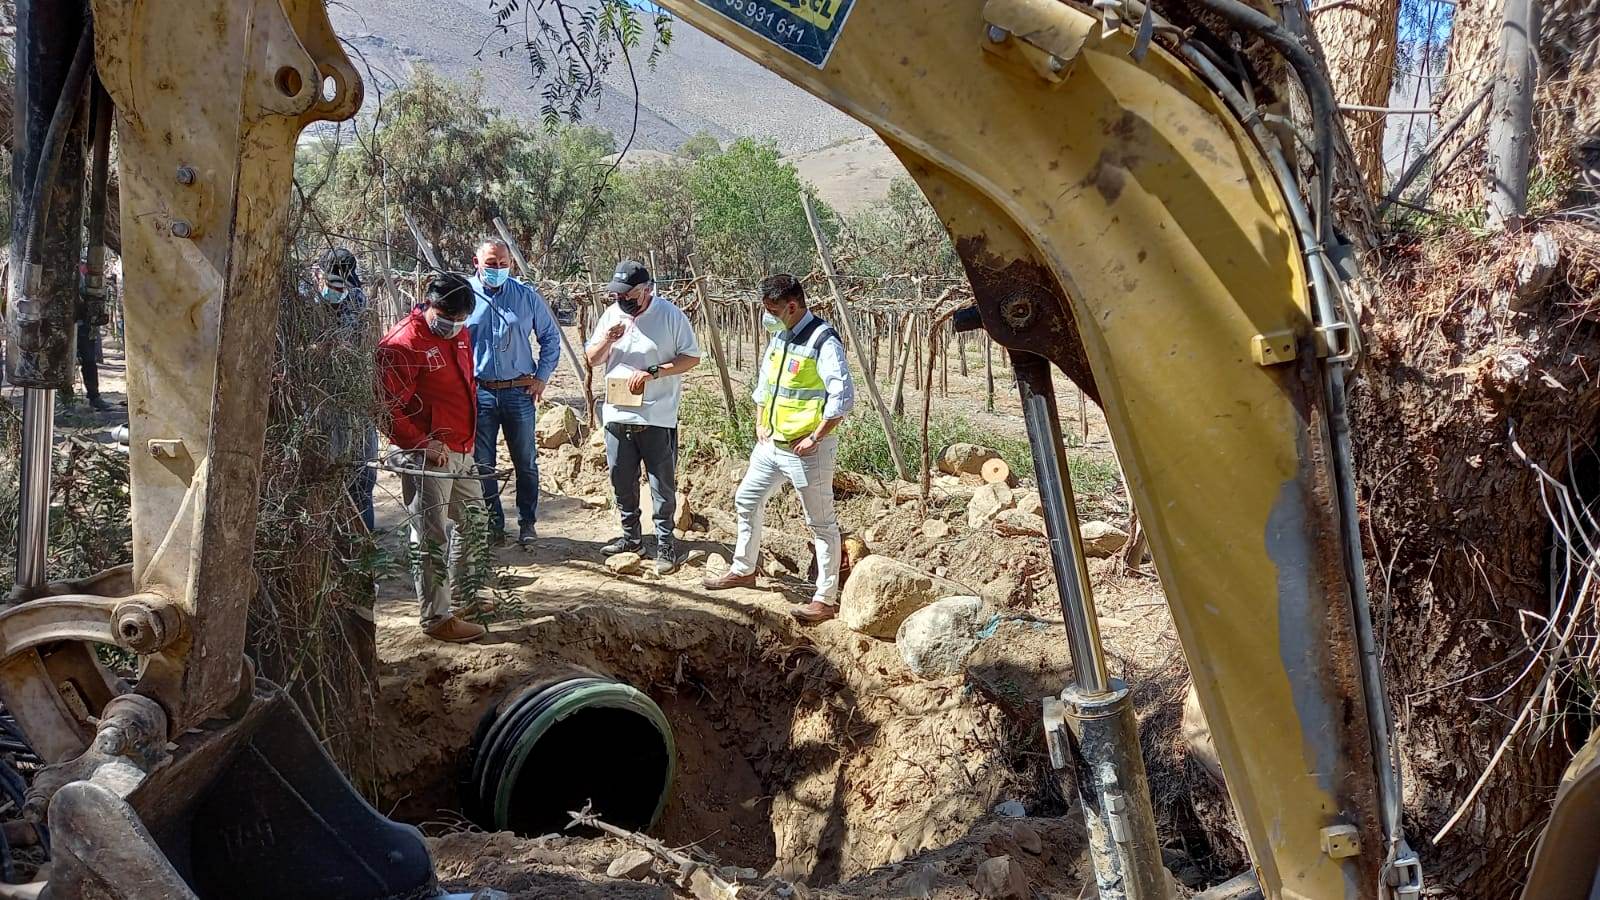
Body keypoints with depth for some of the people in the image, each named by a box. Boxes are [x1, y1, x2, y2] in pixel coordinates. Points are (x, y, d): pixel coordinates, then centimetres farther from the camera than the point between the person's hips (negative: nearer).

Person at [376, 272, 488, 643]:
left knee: (474, 523, 19)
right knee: (431, 539, -2)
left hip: (463, 452, 9)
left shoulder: (459, 335, 11)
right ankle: (436, 617, 8)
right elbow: (387, 410, -18)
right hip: (427, 456, -9)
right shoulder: (402, 344, -16)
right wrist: (423, 444, -20)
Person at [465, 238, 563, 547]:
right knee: (482, 464, 7)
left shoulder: (527, 296, 3)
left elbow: (551, 338, 12)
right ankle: (493, 522, 21)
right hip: (478, 394, 0)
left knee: (526, 463, 7)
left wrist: (542, 377, 4)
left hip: (519, 392, 0)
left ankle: (527, 522, 20)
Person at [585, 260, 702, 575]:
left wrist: (653, 372, -18)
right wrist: (607, 340, -9)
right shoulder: (611, 315, 7)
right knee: (622, 482, 13)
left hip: (658, 418, -5)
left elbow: (692, 358, -8)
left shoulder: (671, 315, -8)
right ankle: (631, 537, 28)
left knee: (663, 484, 1)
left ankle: (665, 543, 11)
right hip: (617, 415, 5)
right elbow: (592, 359, 12)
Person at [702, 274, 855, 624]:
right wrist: (760, 423, 14)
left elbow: (844, 397, -24)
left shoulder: (823, 341, -18)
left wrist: (814, 438, -21)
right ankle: (743, 570, 38)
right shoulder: (778, 336, 9)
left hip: (806, 449, -9)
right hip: (771, 444, 9)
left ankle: (826, 598, 6)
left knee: (821, 523, 0)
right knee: (746, 501, 19)